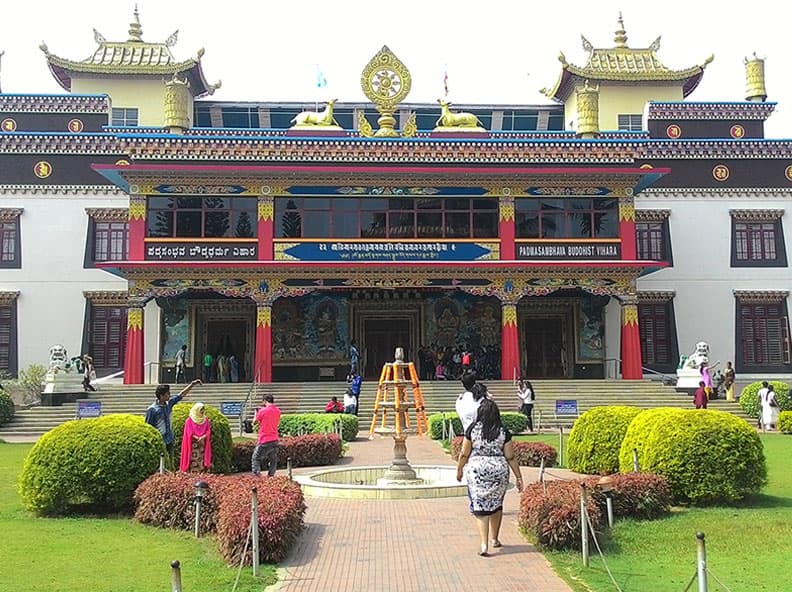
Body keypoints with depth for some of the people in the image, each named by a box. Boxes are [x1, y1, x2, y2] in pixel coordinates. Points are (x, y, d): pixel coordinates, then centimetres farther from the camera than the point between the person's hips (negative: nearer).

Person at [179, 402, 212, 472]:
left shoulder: (205, 420, 8)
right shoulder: (189, 420, -4)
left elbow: (208, 431, 4)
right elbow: (189, 433, -7)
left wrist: (203, 437, -14)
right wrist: (198, 438, -15)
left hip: (203, 444, 3)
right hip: (193, 444, -3)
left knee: (202, 458, -2)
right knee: (193, 460, -7)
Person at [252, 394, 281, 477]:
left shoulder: (262, 411, -10)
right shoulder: (278, 411, 5)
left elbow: (255, 421, 3)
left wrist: (256, 413, 22)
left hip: (264, 441, -5)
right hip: (275, 440, 5)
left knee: (256, 459, 4)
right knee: (273, 460, 14)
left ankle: (257, 475, -8)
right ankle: (271, 476, 14)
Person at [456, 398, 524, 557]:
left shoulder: (472, 429, -5)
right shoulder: (503, 432, -2)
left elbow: (464, 454, -1)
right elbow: (510, 457, -1)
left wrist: (459, 469, 15)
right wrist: (518, 477, 8)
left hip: (476, 470, -2)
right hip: (499, 470, 2)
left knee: (480, 507, 2)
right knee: (496, 504, 20)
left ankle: (483, 544, -8)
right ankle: (494, 538, 32)